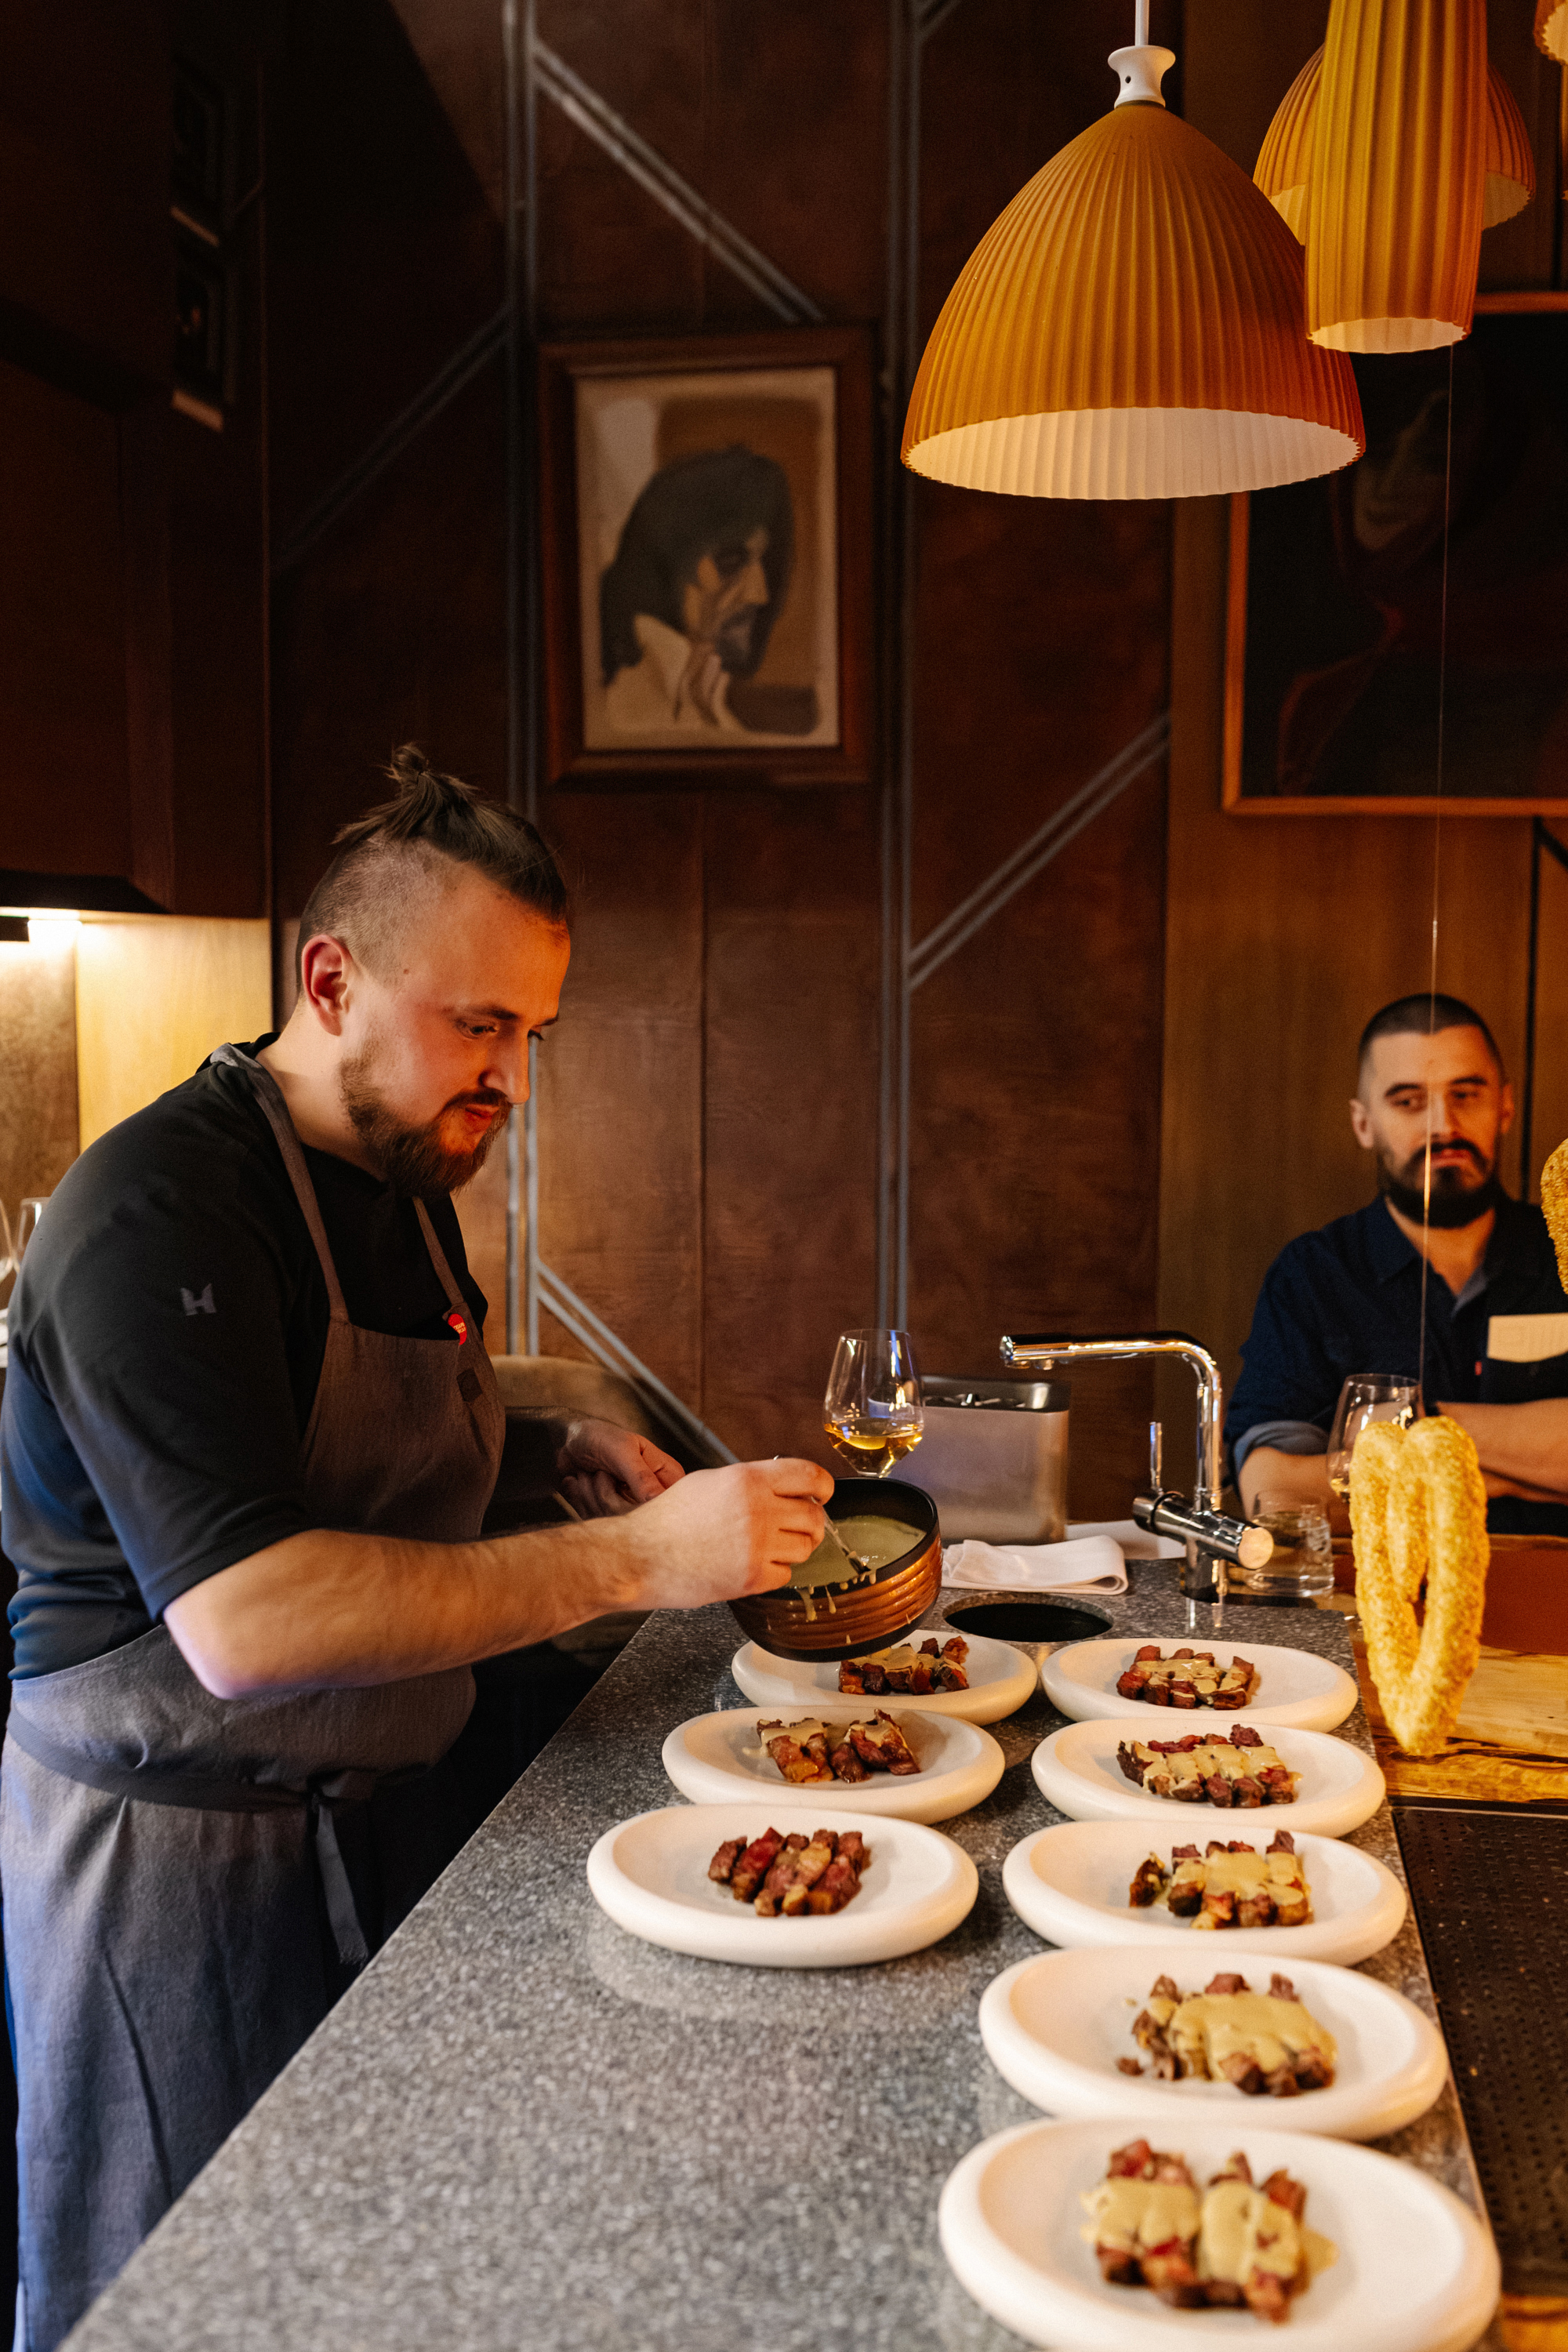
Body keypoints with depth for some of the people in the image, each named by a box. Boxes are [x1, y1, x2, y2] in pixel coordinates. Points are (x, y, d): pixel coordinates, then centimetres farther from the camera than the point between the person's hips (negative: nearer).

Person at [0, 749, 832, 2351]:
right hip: (171, 1844, -8)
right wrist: (635, 1560, -33)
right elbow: (243, 1622, -32)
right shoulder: (162, 1209, -23)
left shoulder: (404, 1182, 6)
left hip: (378, 1802, 8)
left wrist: (553, 1454, 1)